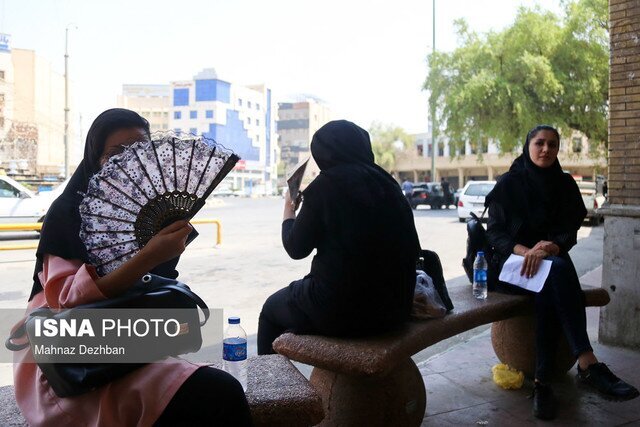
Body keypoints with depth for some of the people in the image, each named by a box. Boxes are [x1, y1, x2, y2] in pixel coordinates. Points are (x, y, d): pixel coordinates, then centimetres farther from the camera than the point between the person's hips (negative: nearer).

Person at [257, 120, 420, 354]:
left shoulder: (327, 184, -12)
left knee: (270, 309, 22)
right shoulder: (387, 183, 4)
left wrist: (288, 212, 16)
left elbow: (296, 248, -4)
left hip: (340, 310, -6)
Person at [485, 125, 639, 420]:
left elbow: (569, 232, 0)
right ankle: (588, 364, -38)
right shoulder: (509, 184, 2)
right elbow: (495, 232, -5)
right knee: (557, 270, -35)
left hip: (551, 260, 2)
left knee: (547, 287, -35)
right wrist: (524, 251, -25)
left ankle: (543, 382, -34)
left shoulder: (564, 185, 10)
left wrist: (550, 247, -24)